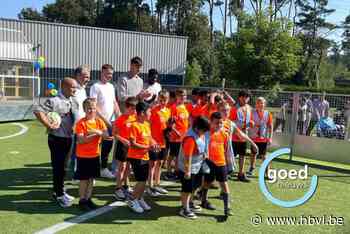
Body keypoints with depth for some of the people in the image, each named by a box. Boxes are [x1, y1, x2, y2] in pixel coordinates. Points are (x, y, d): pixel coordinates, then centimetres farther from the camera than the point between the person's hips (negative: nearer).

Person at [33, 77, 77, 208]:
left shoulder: (71, 101, 6)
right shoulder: (54, 101, -18)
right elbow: (37, 110, -29)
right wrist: (49, 125, -25)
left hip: (68, 138, 8)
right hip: (57, 139, -7)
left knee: (62, 166, 18)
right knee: (58, 167, 2)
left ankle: (58, 191, 33)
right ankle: (60, 195, 13)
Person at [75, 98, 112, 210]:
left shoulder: (99, 121, 1)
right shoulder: (81, 123, -12)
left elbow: (107, 136, -7)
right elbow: (81, 140, -19)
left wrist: (98, 132, -24)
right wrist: (94, 134, -22)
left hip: (95, 155, 5)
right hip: (83, 156, -4)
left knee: (91, 178, 13)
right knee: (84, 179, 4)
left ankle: (88, 198, 26)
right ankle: (82, 200, 17)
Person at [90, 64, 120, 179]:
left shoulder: (111, 86, 14)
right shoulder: (95, 87, -7)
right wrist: (104, 119, -16)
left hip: (111, 121, 7)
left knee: (108, 145, 11)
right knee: (100, 146, -2)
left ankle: (103, 168, 24)